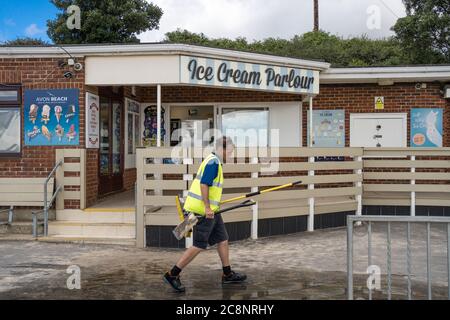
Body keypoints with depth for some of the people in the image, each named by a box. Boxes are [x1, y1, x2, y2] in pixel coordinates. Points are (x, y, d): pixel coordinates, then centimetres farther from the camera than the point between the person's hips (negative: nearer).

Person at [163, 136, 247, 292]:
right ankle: (172, 274, 4)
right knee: (199, 246, -5)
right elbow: (204, 185, -23)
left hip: (210, 209, 10)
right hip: (203, 210, -10)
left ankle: (228, 274, 25)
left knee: (223, 240, 14)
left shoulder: (213, 161, 15)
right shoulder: (213, 162, -15)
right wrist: (207, 208, -24)